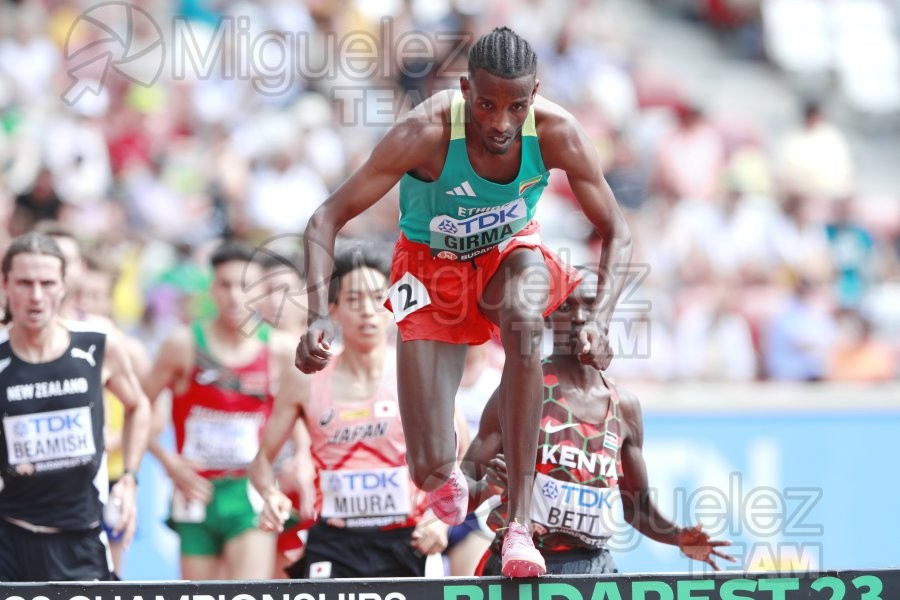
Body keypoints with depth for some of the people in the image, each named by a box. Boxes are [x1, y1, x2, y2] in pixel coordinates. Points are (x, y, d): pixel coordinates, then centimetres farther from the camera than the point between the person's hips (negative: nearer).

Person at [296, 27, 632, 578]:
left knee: (524, 320, -40)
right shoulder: (426, 134, -33)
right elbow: (327, 220, -29)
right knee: (430, 471, -10)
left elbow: (616, 234, -14)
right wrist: (320, 318, -43)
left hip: (508, 253, 1)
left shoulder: (557, 134, -26)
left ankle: (521, 522, -34)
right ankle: (447, 477, 35)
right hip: (433, 267, -1)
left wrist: (600, 321, -31)